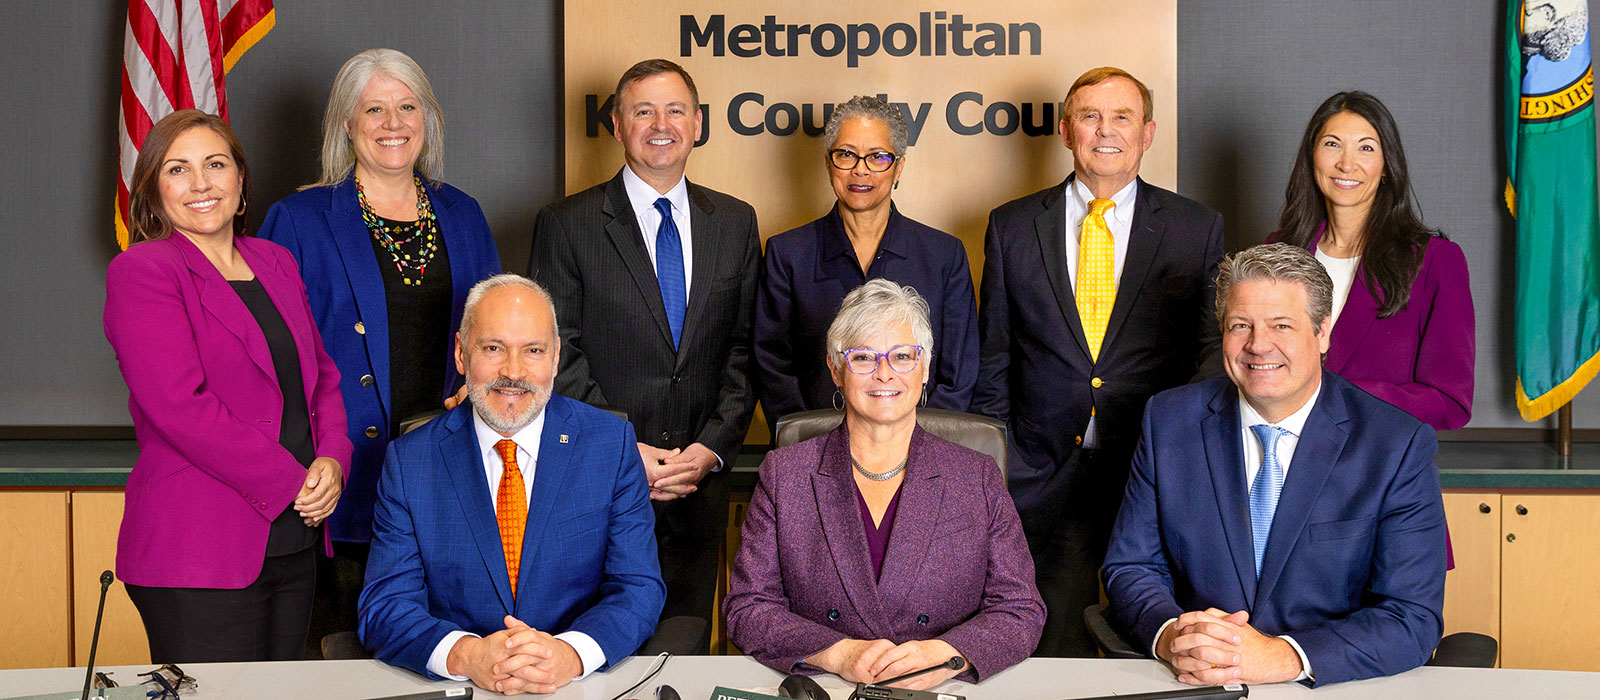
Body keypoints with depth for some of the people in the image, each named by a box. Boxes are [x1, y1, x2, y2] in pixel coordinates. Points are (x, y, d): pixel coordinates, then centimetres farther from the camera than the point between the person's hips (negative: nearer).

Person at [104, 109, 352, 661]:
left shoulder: (276, 264, 15)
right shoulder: (141, 271, -6)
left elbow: (322, 376, 18)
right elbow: (179, 404, -16)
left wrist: (332, 460, -2)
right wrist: (289, 482, -15)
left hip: (294, 544, 7)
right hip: (197, 557, -7)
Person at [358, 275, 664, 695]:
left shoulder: (612, 443, 2)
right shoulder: (408, 462, 3)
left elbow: (639, 589, -2)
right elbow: (383, 607, -3)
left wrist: (570, 654, -22)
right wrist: (466, 655, -23)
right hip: (455, 690, 0)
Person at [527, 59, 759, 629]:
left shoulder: (735, 223, 10)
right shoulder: (567, 225, -1)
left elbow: (746, 348, 8)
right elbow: (558, 355, -4)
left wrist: (713, 446, -5)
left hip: (700, 484, 3)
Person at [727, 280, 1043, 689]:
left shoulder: (978, 478, 9)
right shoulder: (783, 474, 7)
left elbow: (1021, 610, 4)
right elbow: (748, 608, 2)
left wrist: (946, 655, -15)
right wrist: (839, 655, -14)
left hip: (943, 695, 1)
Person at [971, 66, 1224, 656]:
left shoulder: (1197, 230, 5)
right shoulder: (1012, 227, 7)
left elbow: (1214, 348, 6)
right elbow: (992, 361, 10)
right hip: (1044, 477, 1)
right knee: (1053, 658, 4)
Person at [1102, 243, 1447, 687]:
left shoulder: (1400, 448, -5)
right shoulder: (1169, 422, 3)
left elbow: (1414, 620, -10)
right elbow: (1130, 567, 6)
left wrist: (1283, 657, -24)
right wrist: (1171, 635, -16)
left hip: (1333, 689, 0)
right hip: (1192, 684, 1)